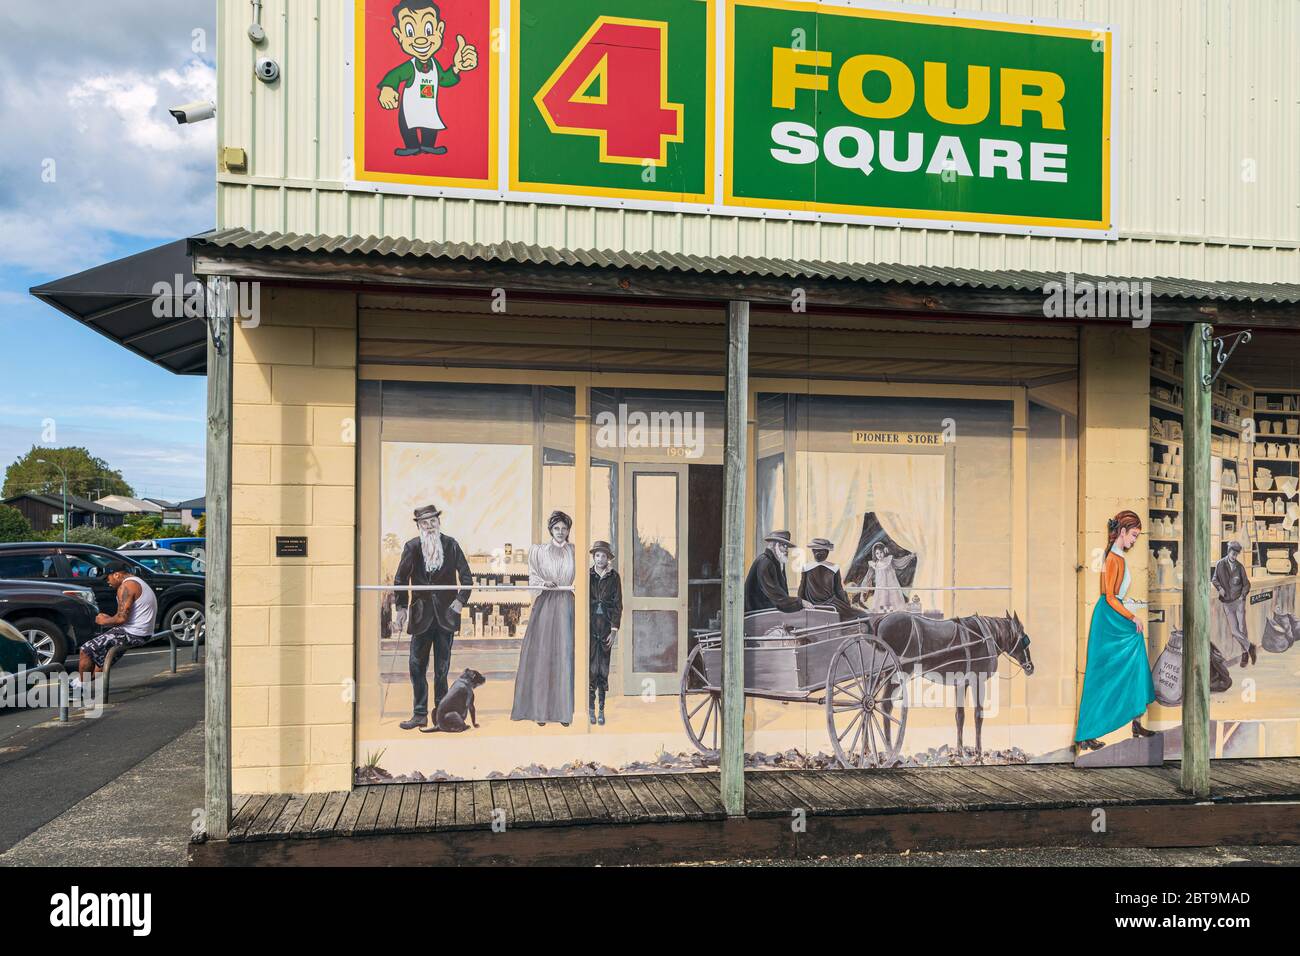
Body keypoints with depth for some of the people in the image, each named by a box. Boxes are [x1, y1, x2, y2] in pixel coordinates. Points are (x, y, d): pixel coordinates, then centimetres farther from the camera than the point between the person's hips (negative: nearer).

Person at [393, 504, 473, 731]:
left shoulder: (451, 545, -1)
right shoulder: (412, 547, -1)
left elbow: (467, 578, 4)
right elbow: (400, 580, 3)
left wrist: (460, 601, -8)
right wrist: (401, 608, -4)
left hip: (446, 614, 0)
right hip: (421, 615, 0)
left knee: (442, 668, 7)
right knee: (417, 666, 1)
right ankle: (419, 714, 10)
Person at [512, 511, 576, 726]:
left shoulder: (574, 551, 9)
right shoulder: (539, 551, 9)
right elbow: (532, 578, 6)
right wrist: (544, 583, -13)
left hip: (566, 605, 0)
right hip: (545, 605, 0)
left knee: (565, 655, -2)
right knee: (542, 655, -2)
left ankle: (564, 710, 3)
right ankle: (541, 710, 3)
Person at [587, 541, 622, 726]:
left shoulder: (614, 577, 5)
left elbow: (618, 604, 5)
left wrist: (614, 629, -2)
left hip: (606, 626, 1)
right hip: (590, 625, -1)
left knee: (604, 668, 3)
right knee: (591, 667, -6)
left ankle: (601, 709, 8)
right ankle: (590, 709, 0)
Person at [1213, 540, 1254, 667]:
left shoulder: (1240, 566, 1)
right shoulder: (1220, 564, -2)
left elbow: (1246, 584, 11)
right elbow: (1214, 579, 8)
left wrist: (1243, 595, -3)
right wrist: (1219, 588, -10)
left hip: (1239, 601, 0)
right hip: (1227, 603, 0)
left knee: (1241, 628, -5)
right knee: (1234, 630, -3)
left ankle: (1245, 653, 9)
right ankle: (1249, 647, 15)